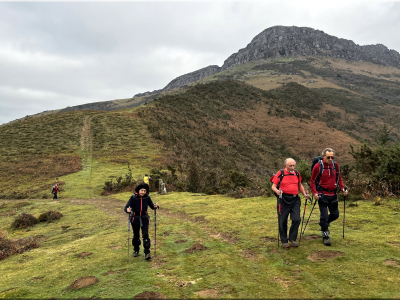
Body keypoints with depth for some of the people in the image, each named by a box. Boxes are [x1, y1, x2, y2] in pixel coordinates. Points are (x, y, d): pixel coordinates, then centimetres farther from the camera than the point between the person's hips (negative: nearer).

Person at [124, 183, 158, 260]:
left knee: (145, 235, -8)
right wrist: (127, 210, -39)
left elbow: (151, 206, 3)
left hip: (144, 219, 0)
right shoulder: (133, 197, -11)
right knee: (136, 235, 12)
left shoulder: (147, 198, -6)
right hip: (135, 219, 0)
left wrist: (155, 206, -19)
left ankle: (147, 253, -2)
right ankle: (136, 250, 35)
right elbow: (126, 207, -16)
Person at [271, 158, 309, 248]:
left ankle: (292, 238, 17)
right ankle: (284, 241, 18)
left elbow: (300, 185, 23)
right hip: (283, 199, -4)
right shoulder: (280, 173, -5)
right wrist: (277, 191, -25)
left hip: (295, 200, 4)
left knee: (297, 219, -3)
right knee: (283, 221, 3)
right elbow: (273, 186, -5)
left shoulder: (297, 173, 10)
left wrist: (304, 193, 10)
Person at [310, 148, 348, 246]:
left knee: (335, 214, 12)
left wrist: (342, 188, 1)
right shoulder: (318, 166, -11)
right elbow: (312, 181, -5)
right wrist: (315, 193, -17)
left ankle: (324, 223, 40)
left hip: (333, 194, 5)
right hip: (322, 195, -5)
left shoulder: (335, 165, 3)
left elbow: (339, 178, 15)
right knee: (324, 215, -1)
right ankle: (325, 236, 14)